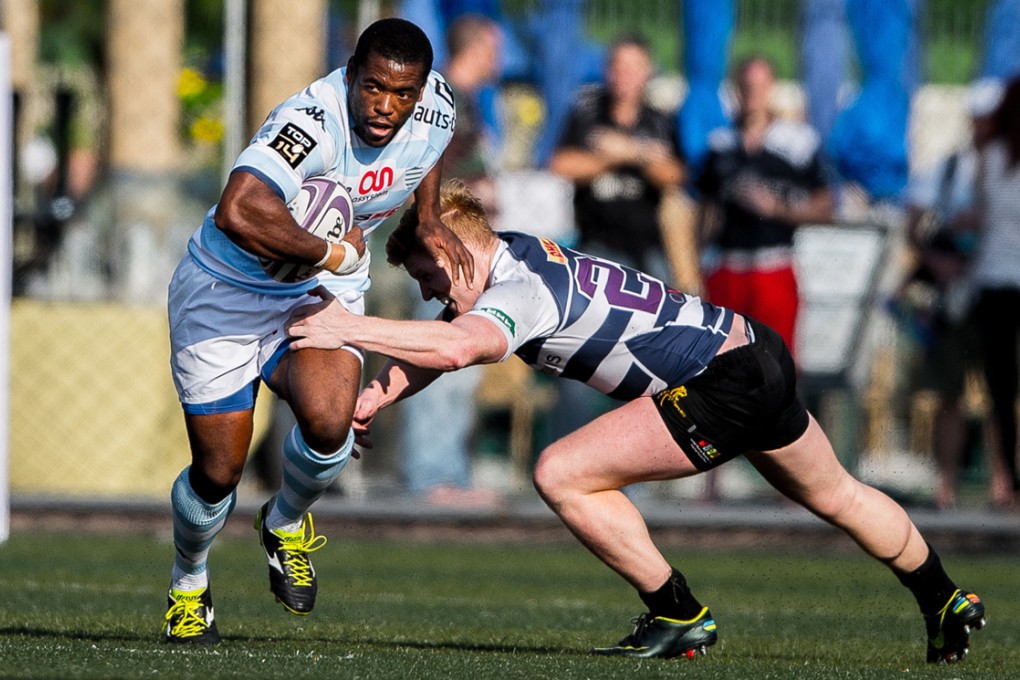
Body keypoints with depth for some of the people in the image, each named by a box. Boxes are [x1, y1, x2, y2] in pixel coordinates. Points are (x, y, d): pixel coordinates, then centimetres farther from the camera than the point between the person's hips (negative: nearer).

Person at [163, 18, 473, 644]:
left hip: (326, 293, 4)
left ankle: (286, 524, 10)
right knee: (219, 471, -1)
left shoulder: (435, 106, -13)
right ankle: (188, 584, 34)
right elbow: (237, 214, -53)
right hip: (229, 292, -4)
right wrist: (332, 254, -39)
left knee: (328, 424, -25)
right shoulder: (314, 122, -35)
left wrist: (429, 218, 1)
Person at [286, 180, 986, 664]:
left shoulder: (523, 289, -23)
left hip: (725, 387, -11)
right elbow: (437, 346, 10)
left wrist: (349, 327, -39)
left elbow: (454, 347, -44)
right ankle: (945, 601, 51)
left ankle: (679, 615, -2)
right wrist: (376, 395, -6)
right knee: (834, 496, 31)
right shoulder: (511, 251, 5)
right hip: (753, 349, 11)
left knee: (563, 474, -14)